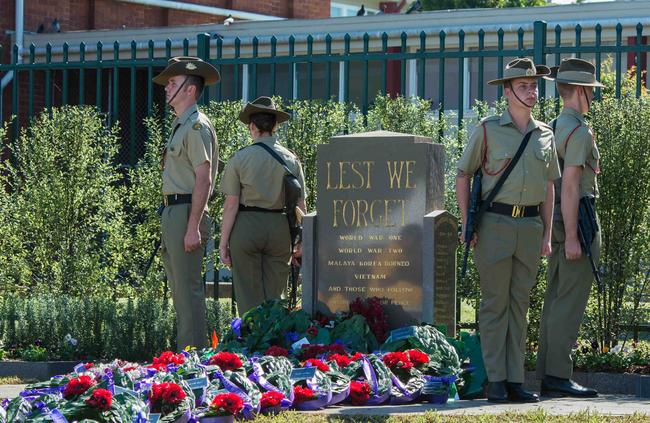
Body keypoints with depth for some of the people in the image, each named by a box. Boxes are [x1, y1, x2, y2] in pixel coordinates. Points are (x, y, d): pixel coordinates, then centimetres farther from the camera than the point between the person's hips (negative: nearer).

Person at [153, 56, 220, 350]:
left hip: (186, 211, -11)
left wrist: (193, 227, -23)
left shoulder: (197, 126, -11)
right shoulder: (179, 125, 19)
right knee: (179, 290, 13)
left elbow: (204, 179, -18)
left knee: (188, 289, -11)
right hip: (172, 212, 11)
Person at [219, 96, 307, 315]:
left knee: (249, 296, 3)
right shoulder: (291, 159, 3)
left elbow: (231, 204, -6)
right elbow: (300, 205, 3)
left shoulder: (240, 158, -4)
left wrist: (223, 242, -2)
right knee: (275, 295, 10)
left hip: (246, 226, -2)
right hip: (280, 227, 2)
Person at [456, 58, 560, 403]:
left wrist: (546, 235, 11)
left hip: (530, 226, 4)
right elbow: (463, 175, 4)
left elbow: (549, 186, 16)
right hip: (495, 223, -4)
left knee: (519, 304, 7)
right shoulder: (488, 130, 0)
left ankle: (515, 381, 10)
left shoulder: (545, 135, 12)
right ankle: (495, 382, 0)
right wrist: (467, 225, -3)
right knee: (495, 303, -3)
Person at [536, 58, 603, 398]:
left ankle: (547, 377, 9)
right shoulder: (578, 131, -14)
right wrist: (572, 238, -22)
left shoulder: (552, 128, 16)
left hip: (558, 222, 10)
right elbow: (570, 185, -20)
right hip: (577, 221, -10)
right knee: (570, 302, -9)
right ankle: (558, 375, -12)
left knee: (556, 301, 9)